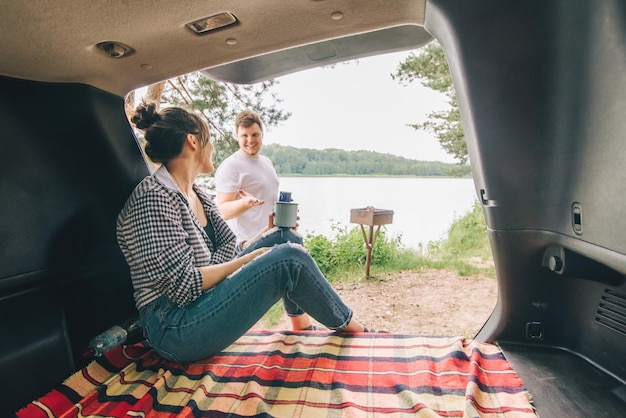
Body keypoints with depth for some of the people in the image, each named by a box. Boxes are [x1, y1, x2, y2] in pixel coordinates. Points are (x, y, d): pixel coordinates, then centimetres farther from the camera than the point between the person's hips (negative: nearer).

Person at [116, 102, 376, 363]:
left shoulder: (197, 195, 9)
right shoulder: (154, 198, -19)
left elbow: (227, 252, 10)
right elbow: (183, 285, -23)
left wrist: (269, 233, 7)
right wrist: (251, 258, -14)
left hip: (210, 294, 9)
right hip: (174, 329, -9)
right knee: (289, 259, -19)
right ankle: (348, 327, 7)